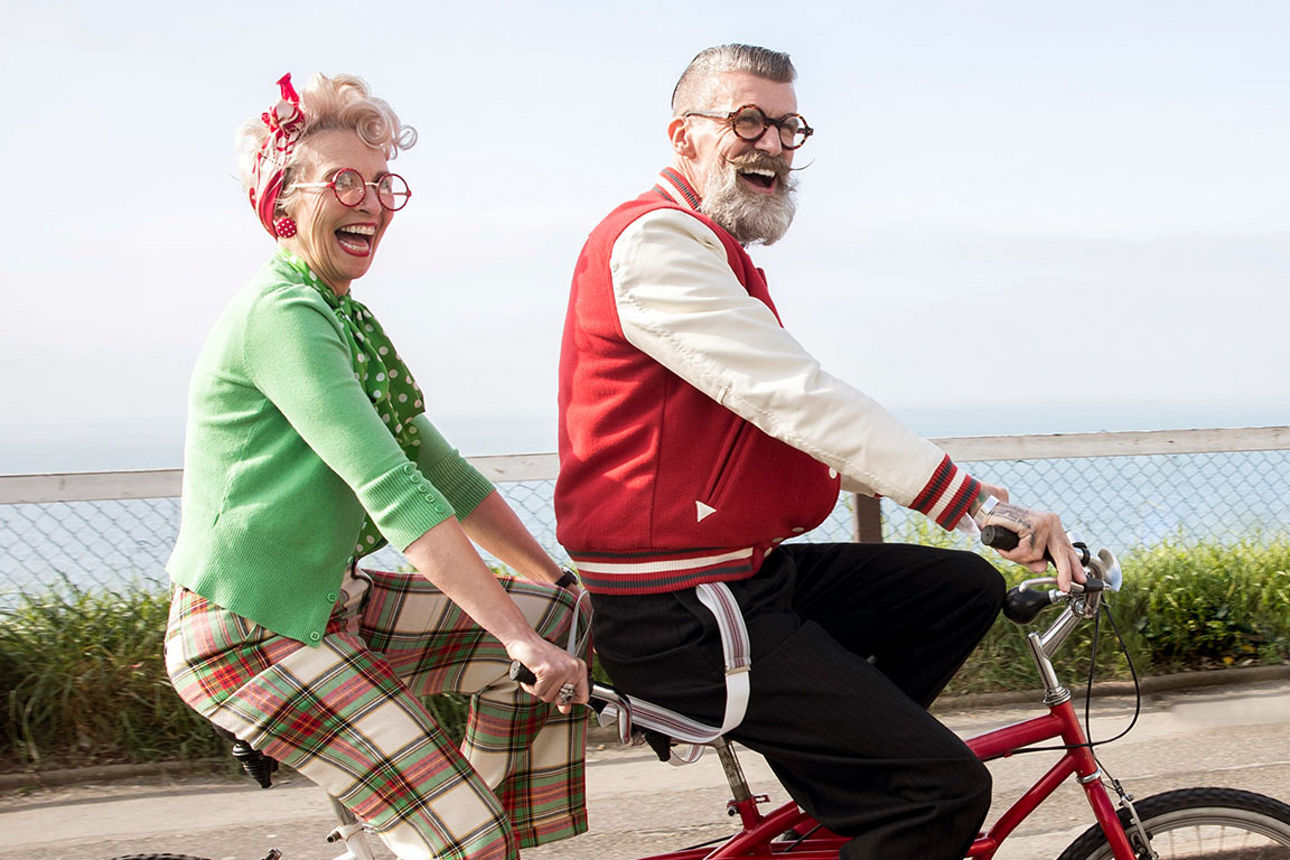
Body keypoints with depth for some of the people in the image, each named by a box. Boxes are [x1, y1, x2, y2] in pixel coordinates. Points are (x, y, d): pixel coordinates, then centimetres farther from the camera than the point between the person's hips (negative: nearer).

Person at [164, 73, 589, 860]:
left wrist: (560, 582, 7)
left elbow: (441, 470, 13)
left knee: (560, 619, -1)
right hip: (246, 633, -9)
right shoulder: (281, 315, -18)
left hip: (325, 605, 9)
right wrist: (522, 639, -29)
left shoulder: (345, 321, 13)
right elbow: (394, 494, -27)